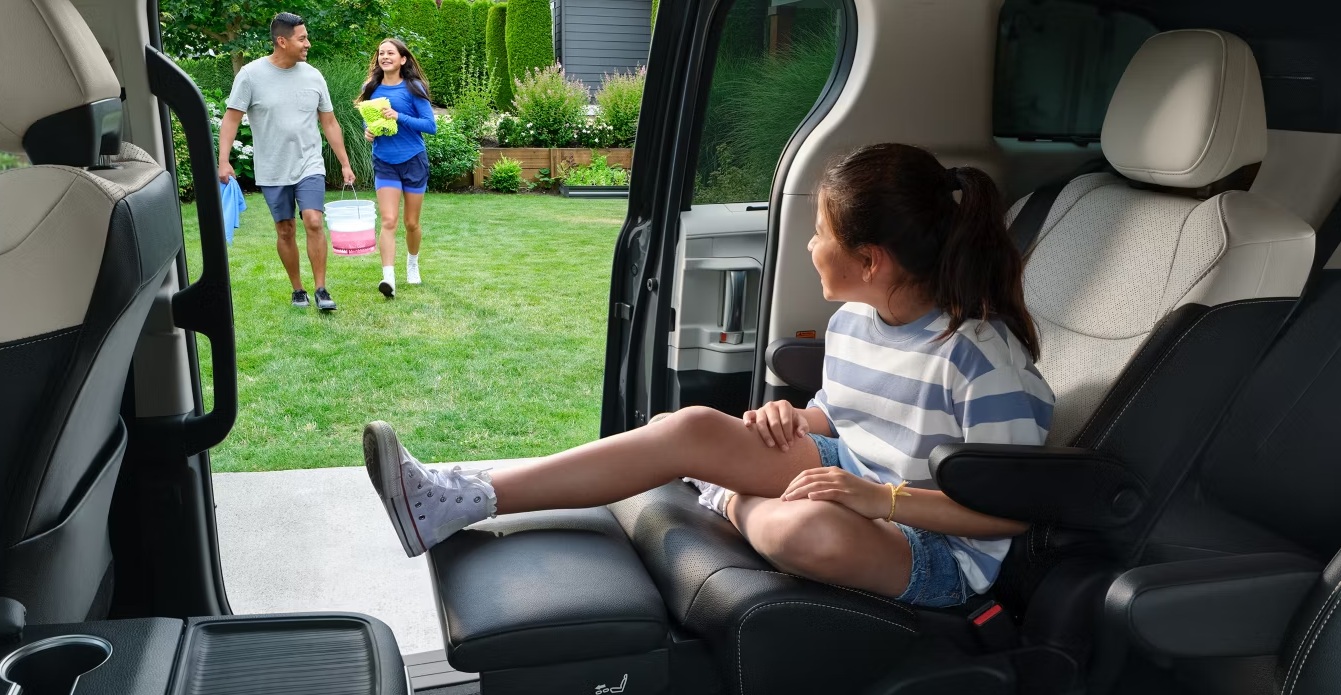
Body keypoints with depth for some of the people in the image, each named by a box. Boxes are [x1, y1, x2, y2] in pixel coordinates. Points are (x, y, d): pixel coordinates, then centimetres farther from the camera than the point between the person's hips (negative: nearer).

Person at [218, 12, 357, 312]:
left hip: (309, 166, 1)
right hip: (272, 172, -1)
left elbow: (329, 123, 8)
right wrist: (224, 161, -13)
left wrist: (345, 164, 8)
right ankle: (297, 289, 21)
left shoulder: (313, 76, 1)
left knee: (314, 223, -13)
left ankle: (321, 290, -6)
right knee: (285, 230, 7)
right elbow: (231, 119, -5)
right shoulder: (251, 74, -7)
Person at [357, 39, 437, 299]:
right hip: (384, 163, 2)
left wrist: (399, 117, -21)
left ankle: (412, 263, 38)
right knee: (388, 221, -13)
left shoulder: (413, 88, -7)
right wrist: (367, 131, -5)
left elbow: (431, 125, -10)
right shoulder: (371, 89, 4)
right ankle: (388, 278, -20)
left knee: (411, 222, 11)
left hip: (413, 161, -1)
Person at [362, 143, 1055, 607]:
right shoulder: (851, 322, 2)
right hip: (853, 477, 8)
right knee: (692, 427, -11)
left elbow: (1015, 508, -21)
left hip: (937, 551, -7)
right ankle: (459, 501, -11)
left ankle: (732, 504, 2)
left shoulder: (984, 357, -24)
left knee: (809, 529, -40)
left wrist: (884, 497, -30)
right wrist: (791, 417, -5)